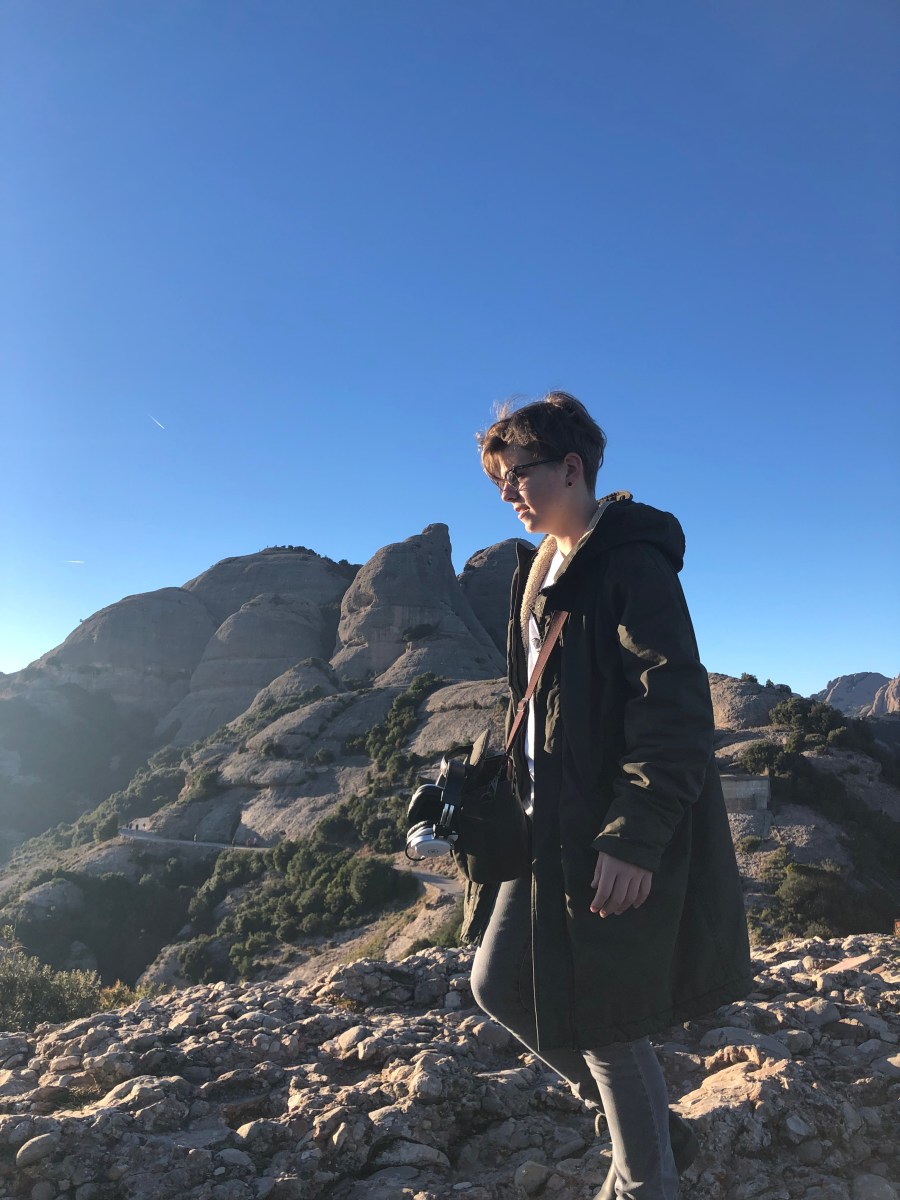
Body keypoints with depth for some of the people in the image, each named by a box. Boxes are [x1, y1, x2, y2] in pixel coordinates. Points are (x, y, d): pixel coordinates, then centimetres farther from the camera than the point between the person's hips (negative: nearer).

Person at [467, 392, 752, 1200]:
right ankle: (653, 1130, 34)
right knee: (499, 985, 14)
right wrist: (518, 798, 17)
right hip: (553, 824, 9)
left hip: (620, 841, -9)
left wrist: (633, 838, -24)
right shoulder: (540, 570, 13)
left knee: (604, 1024, 3)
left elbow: (676, 707, -21)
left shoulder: (631, 561, -14)